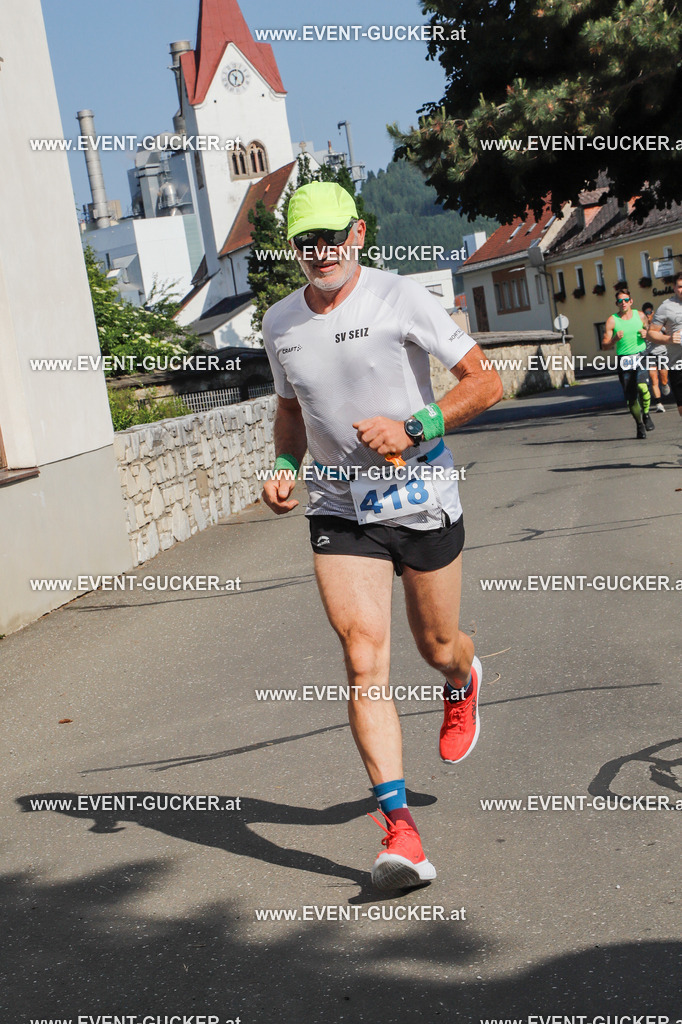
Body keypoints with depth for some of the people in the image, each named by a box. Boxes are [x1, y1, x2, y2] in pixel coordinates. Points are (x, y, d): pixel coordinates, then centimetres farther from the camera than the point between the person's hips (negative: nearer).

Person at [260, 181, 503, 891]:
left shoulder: (400, 299, -9)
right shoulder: (279, 323, 5)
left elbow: (485, 384, -8)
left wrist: (413, 428, -20)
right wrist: (284, 466, 3)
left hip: (423, 500, -2)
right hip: (338, 509, 2)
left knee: (438, 648, 12)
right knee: (364, 662, -13)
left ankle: (463, 681, 52)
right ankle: (399, 830, -12)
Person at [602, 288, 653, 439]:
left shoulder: (640, 315, 6)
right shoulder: (612, 320, -1)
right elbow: (605, 345, 0)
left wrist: (646, 333, -1)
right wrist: (615, 339, -20)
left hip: (641, 355, 0)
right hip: (624, 360, 0)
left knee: (642, 386, -26)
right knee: (631, 398, 1)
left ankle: (646, 414, -1)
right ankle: (639, 424, 24)